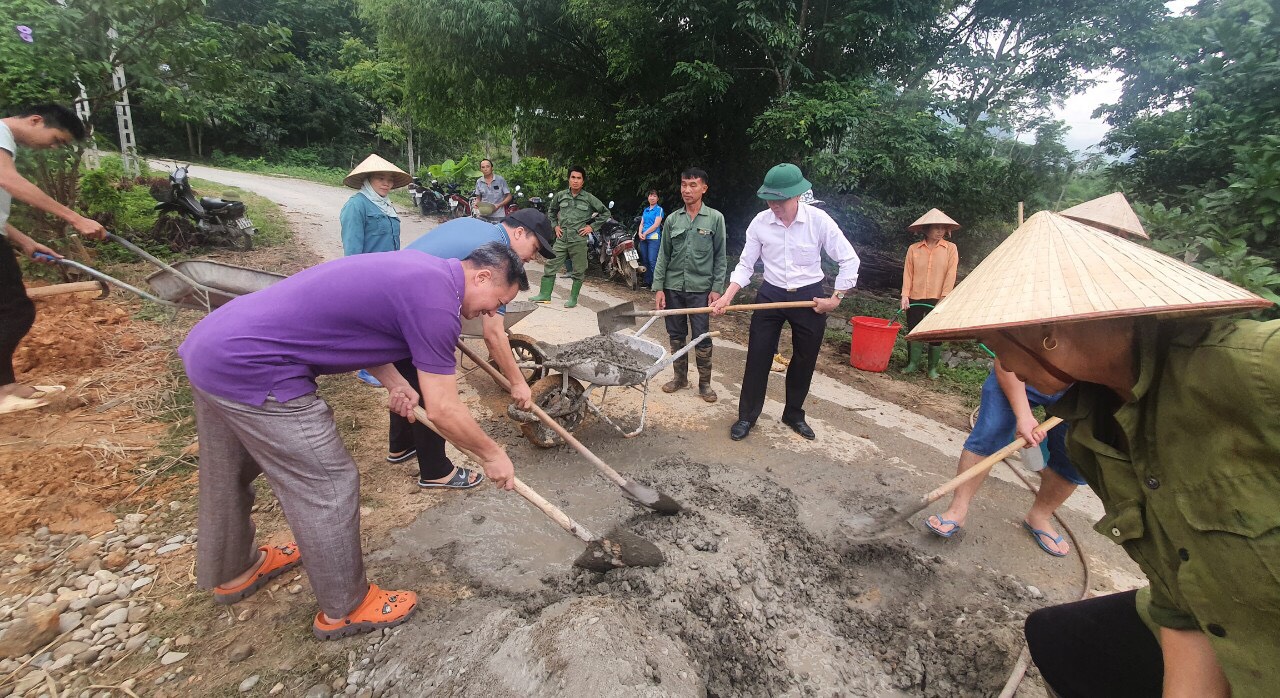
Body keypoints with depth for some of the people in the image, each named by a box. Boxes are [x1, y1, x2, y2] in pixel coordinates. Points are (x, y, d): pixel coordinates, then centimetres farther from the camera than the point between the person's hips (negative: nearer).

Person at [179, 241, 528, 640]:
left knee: (228, 477, 28)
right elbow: (442, 410, -17)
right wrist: (492, 456, -2)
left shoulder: (421, 269, 9)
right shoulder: (436, 300, -20)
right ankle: (344, 608, 23)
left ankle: (231, 572, 53)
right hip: (250, 371, -10)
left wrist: (395, 384, 7)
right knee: (329, 489, 2)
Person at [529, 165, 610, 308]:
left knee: (578, 271, 3)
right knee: (550, 266, 2)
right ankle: (545, 295, 12)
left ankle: (573, 299, 17)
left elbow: (605, 212, 4)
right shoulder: (561, 196, 6)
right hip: (562, 239, 3)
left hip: (579, 240, -3)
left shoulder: (589, 198, -3)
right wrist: (555, 225, 12)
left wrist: (592, 227, -3)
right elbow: (551, 210, 25)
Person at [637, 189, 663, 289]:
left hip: (654, 237, -6)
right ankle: (647, 282, 14)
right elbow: (642, 223, 17)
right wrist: (640, 233, -2)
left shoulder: (659, 209, 1)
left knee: (652, 261, -13)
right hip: (643, 238, 6)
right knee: (645, 261, 7)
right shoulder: (645, 210, 20)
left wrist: (645, 233, -9)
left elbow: (656, 224, -8)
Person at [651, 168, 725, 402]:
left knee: (702, 338, 1)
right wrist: (658, 287, 0)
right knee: (676, 336, 11)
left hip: (700, 289, -3)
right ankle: (680, 377, 27)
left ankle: (704, 383, 16)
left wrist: (717, 288, -7)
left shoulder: (715, 218, 0)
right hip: (673, 288, 3)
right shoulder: (672, 220, 6)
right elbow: (663, 256, 7)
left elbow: (720, 257, 1)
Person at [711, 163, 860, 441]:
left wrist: (836, 299, -8)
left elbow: (849, 260, -5)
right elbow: (745, 265, -2)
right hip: (771, 296, 1)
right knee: (757, 358, 1)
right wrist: (727, 297, -14)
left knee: (804, 361, 11)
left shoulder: (818, 220, -14)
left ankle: (794, 415, 31)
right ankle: (746, 416, 16)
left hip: (809, 298, 0)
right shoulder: (760, 222, -9)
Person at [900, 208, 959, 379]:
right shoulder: (913, 249, 3)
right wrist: (905, 295, -8)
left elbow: (951, 275, -4)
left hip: (937, 300, -1)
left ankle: (933, 368, 16)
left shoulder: (950, 249, 1)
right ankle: (913, 363, 20)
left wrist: (944, 298, -13)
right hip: (915, 299, 1)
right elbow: (908, 273, 1)